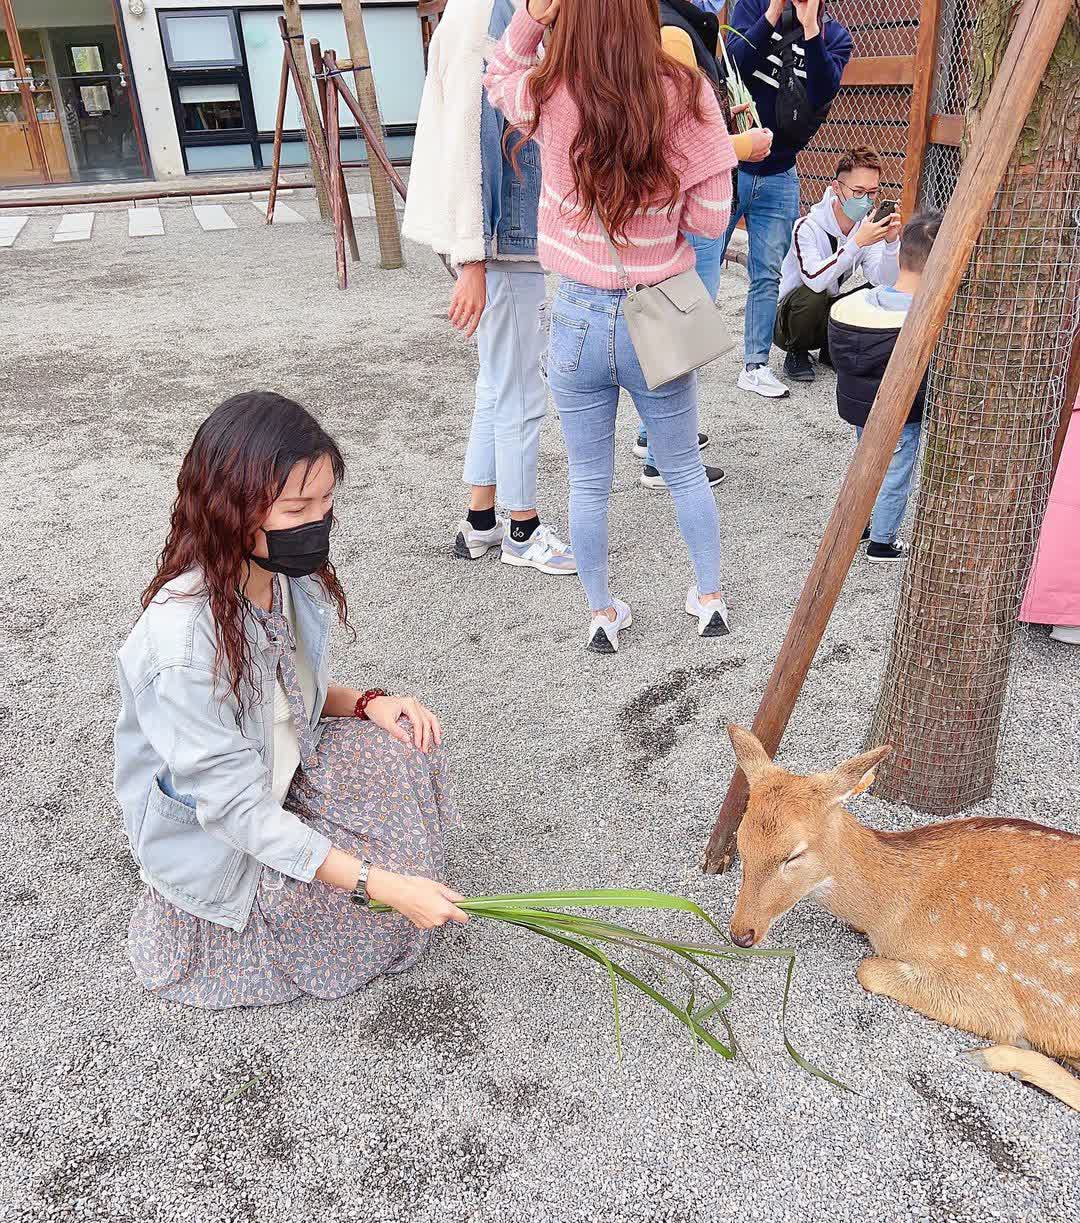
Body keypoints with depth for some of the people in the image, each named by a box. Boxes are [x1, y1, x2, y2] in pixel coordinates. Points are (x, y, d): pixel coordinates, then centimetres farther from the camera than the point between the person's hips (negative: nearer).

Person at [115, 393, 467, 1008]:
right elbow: (235, 807, -31)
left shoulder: (286, 576, -13)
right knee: (381, 909, -11)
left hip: (282, 768, 6)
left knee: (408, 750, -12)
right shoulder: (182, 642, -36)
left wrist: (366, 702, -15)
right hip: (213, 837, -6)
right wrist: (379, 884, -32)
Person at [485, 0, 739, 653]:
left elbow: (498, 73, 14)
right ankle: (712, 599, 36)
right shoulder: (685, 95, -13)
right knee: (686, 472, 20)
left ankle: (603, 615, 31)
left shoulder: (547, 100, -9)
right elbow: (711, 216, -7)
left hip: (579, 319, 0)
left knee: (589, 484, 16)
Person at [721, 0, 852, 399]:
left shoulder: (834, 36, 2)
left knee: (767, 277, 6)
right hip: (730, 165, -2)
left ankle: (755, 365, 14)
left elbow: (823, 94, -16)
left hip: (779, 176, 2)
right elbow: (735, 63, -15)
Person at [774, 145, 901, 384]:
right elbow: (815, 280, -39)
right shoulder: (807, 226, -22)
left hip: (827, 318, 5)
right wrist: (857, 242, -43)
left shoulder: (868, 228, -4)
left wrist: (892, 241, -31)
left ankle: (832, 349, 6)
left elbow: (885, 282, -16)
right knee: (813, 295, -36)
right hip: (787, 319, -5)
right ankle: (796, 354, -7)